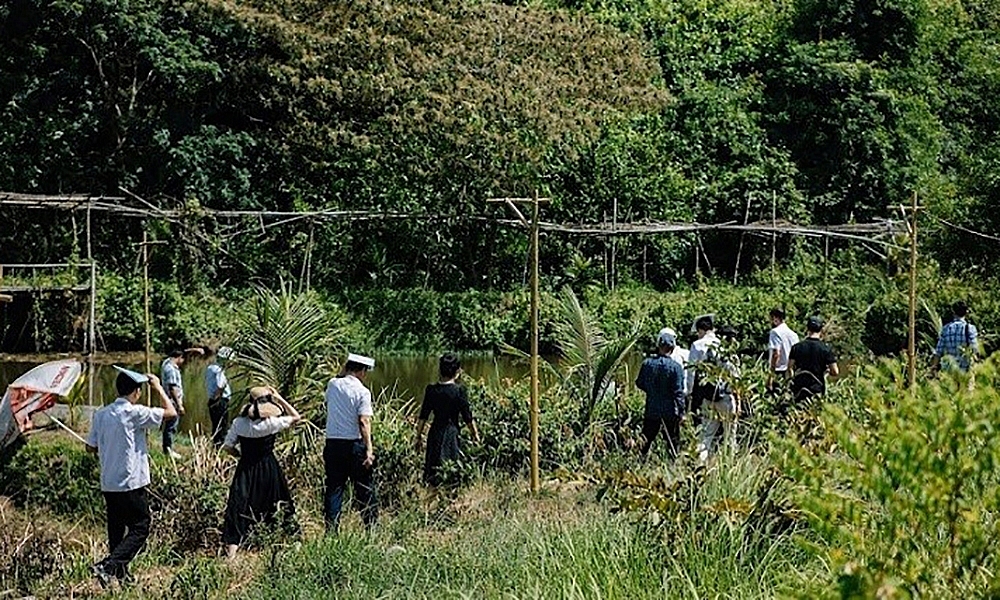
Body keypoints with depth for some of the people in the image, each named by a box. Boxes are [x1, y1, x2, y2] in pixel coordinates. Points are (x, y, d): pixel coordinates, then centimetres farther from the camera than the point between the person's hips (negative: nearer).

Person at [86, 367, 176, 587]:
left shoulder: (101, 414, 4)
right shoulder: (134, 413, -15)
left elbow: (91, 447, 9)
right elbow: (170, 412, -11)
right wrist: (158, 388, 1)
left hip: (108, 484, 7)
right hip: (131, 483, -7)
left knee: (116, 529, 16)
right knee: (139, 529, 3)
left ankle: (120, 574, 21)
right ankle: (108, 566, -11)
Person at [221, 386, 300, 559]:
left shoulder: (239, 423, -10)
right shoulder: (271, 423, -17)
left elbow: (228, 447, -2)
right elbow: (296, 417, -2)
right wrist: (279, 398, 0)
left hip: (246, 470, 1)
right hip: (269, 471, -1)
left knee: (239, 506, 0)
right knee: (277, 503, 21)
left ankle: (232, 546, -12)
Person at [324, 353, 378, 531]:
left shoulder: (332, 385, 4)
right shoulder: (362, 391, -9)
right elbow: (364, 421, -15)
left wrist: (343, 372, 20)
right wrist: (369, 450, -16)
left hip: (332, 444, 4)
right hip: (354, 444, -4)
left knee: (334, 488, 8)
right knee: (365, 489, 6)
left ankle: (331, 529, 7)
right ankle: (372, 527, 9)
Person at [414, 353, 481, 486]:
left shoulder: (431, 390, -2)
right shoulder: (459, 391, -11)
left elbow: (423, 416, 3)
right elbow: (467, 417, -5)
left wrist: (419, 436, 13)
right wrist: (475, 434, 9)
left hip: (435, 432, 3)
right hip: (452, 433, -3)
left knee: (431, 467, 11)